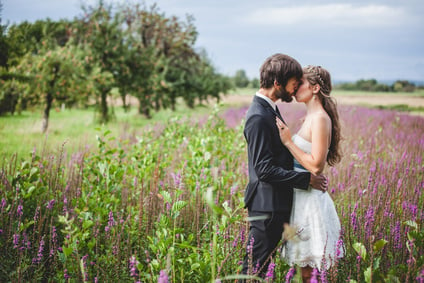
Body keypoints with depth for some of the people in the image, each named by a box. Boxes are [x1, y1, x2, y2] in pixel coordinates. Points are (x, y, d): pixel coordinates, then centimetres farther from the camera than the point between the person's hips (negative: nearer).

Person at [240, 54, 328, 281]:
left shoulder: (268, 109, 12)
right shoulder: (259, 117, -20)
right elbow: (265, 170, -23)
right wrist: (307, 179, -18)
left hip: (276, 205, 10)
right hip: (266, 207, -10)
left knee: (258, 266, 15)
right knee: (255, 268, -2)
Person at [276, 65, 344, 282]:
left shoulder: (320, 118, -16)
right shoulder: (310, 117, 13)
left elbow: (316, 166, -22)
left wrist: (288, 142, -19)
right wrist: (287, 138, 9)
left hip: (310, 198, -10)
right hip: (300, 194, 10)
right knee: (304, 265, 15)